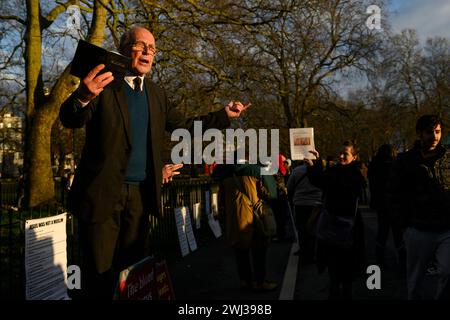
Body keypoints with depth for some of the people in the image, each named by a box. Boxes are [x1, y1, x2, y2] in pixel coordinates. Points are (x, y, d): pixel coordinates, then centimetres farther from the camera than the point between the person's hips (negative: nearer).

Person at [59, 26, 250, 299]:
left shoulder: (156, 94, 14)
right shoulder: (103, 84, -4)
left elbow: (183, 125, 18)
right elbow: (70, 119, -16)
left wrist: (224, 115, 11)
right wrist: (83, 97, -39)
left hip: (140, 193, 5)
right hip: (103, 192, -5)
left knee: (132, 268, 12)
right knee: (100, 273, 0)